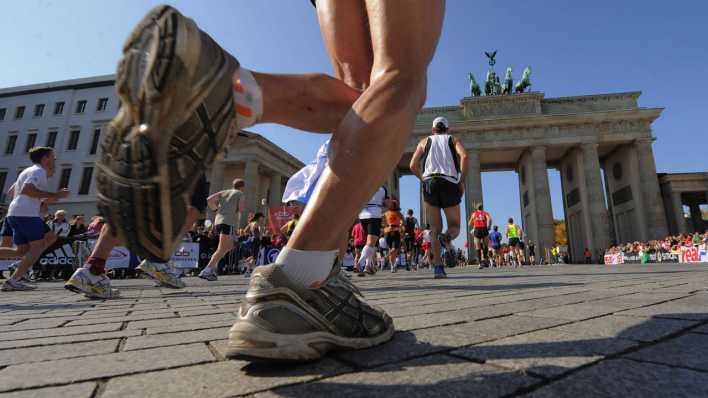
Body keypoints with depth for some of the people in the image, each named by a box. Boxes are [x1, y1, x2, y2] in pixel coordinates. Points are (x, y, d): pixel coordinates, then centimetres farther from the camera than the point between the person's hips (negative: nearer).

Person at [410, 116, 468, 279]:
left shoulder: (425, 141, 22)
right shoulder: (453, 140, 20)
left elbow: (413, 165, 9)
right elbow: (464, 156, -2)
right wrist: (461, 181, 1)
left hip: (430, 182, 1)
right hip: (450, 183, -1)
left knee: (435, 229, 6)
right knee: (454, 226, 9)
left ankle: (438, 266, -5)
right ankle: (446, 237, -26)